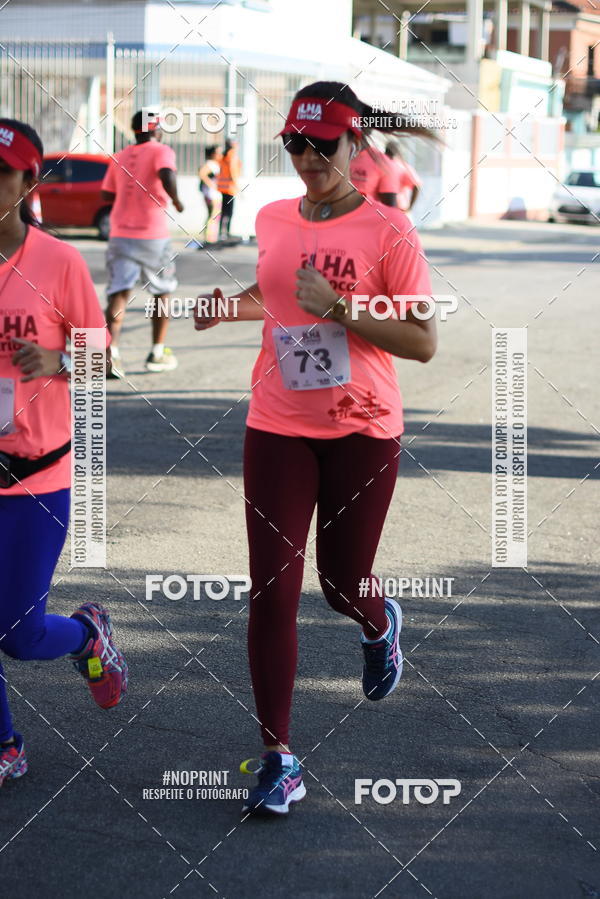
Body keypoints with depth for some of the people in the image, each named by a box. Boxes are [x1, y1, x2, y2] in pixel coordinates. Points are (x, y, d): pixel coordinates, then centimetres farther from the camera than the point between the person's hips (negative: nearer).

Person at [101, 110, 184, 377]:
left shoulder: (119, 157, 13)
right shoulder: (161, 151, -2)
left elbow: (107, 195, 17)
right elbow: (167, 175, -23)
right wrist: (176, 200, -7)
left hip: (120, 235, 3)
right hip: (153, 236, -3)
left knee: (119, 294, -5)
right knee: (162, 292, 16)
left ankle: (111, 352, -25)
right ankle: (157, 353, 19)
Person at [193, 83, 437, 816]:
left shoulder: (387, 229, -9)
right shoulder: (270, 221, 5)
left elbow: (424, 342, -11)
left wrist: (337, 308, -21)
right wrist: (236, 306, 4)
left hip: (362, 433, -3)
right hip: (277, 431, 3)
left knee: (342, 584, 11)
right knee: (271, 593, -3)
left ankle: (380, 624, 50)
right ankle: (278, 759, 5)